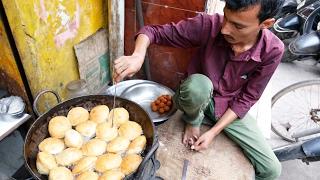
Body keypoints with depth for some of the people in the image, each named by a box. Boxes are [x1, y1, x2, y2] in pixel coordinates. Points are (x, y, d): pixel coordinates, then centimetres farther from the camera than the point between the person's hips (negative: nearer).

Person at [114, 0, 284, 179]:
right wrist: (138, 56, -42)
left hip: (230, 109, 1)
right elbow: (154, 31, -20)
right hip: (198, 97, 0)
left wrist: (213, 132, -19)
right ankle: (193, 121, -3)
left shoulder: (272, 51, -21)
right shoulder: (209, 25, -26)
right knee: (197, 84, -38)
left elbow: (246, 98, -13)